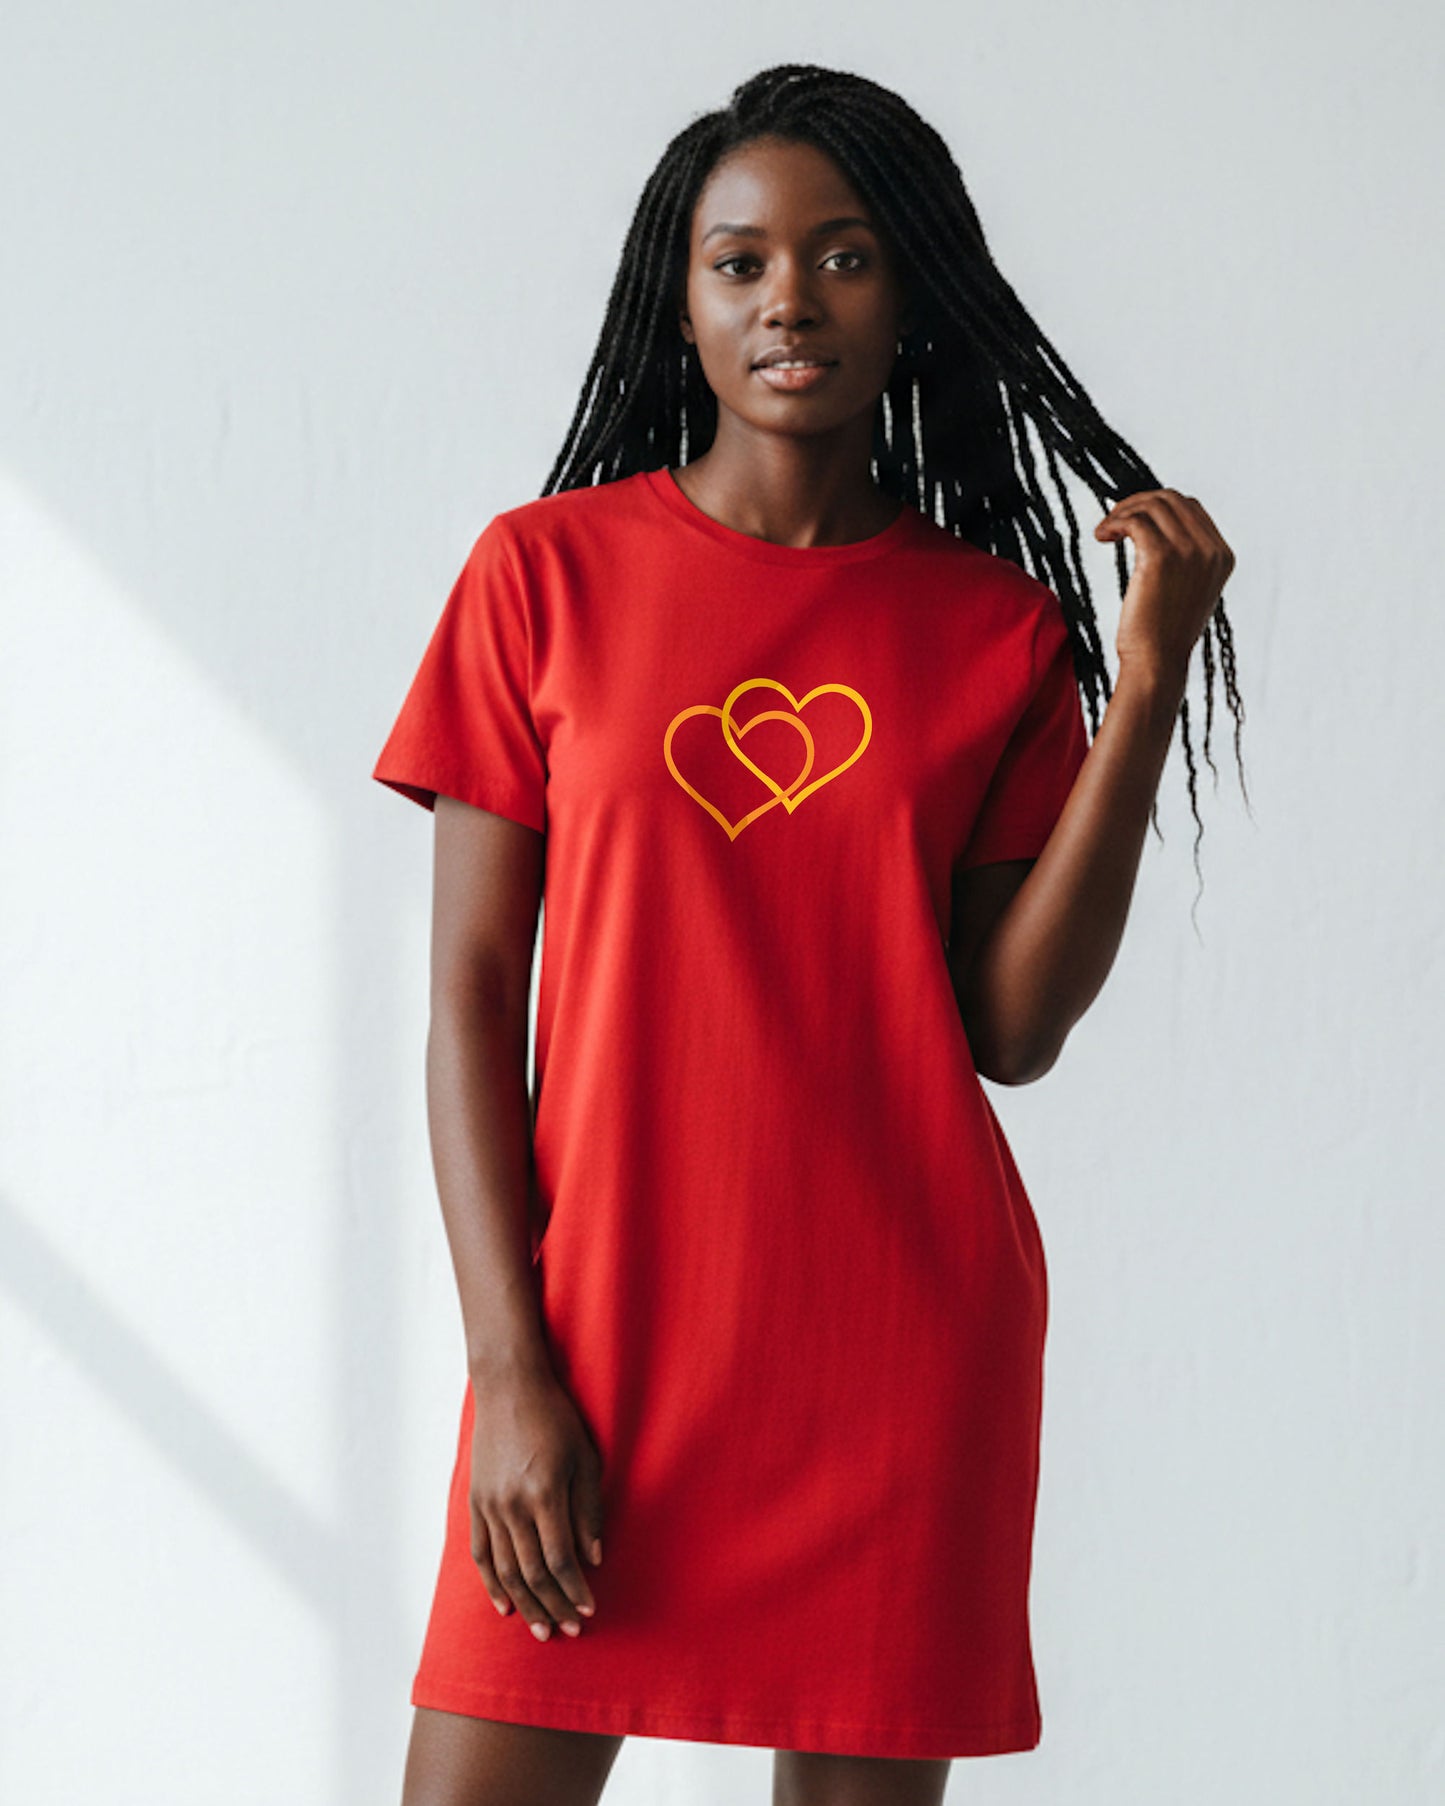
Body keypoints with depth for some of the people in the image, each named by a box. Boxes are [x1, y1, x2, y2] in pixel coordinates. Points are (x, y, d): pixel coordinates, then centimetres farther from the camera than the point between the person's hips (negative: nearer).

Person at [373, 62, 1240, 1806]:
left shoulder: (994, 627, 7)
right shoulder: (549, 572, 3)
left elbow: (1013, 1029, 0)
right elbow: (469, 1001, 1)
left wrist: (1145, 690, -7)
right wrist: (508, 1366, -8)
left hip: (904, 1345, 1)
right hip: (604, 1319, -1)